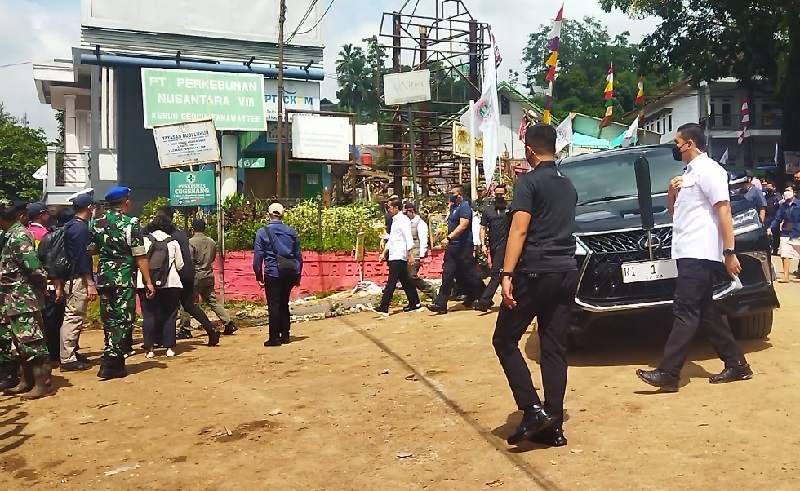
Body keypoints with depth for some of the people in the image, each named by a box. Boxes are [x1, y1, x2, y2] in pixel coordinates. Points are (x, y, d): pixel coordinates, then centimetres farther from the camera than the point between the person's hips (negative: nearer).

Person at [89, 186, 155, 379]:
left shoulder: (98, 223, 7)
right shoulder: (131, 223, -9)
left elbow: (92, 249, 15)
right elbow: (140, 256, -12)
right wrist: (148, 281, -9)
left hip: (104, 277, 6)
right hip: (124, 278, -6)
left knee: (109, 320, 13)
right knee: (122, 320, 0)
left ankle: (115, 360, 20)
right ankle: (110, 364, -4)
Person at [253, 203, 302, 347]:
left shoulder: (262, 232, -5)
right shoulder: (291, 231, 6)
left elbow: (258, 256, -6)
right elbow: (298, 255, 9)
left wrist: (259, 275, 0)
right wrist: (298, 274, 16)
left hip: (273, 273, -4)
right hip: (290, 273, 4)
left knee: (274, 305, 2)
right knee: (284, 304, 16)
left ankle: (274, 338, 1)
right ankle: (285, 335, 18)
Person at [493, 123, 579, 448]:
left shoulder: (529, 181, -6)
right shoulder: (568, 186, 16)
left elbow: (519, 230, -16)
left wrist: (506, 274, -20)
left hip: (535, 272, -7)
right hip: (567, 273, 7)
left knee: (504, 341, 4)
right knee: (555, 349, 8)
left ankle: (533, 410, -4)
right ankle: (553, 427, 9)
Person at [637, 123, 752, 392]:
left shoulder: (708, 169, -8)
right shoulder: (688, 173, 22)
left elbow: (723, 211, -15)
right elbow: (673, 212, 26)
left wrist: (729, 252, -21)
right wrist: (671, 192, 5)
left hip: (699, 253, -10)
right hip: (689, 252, 10)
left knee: (685, 311, -12)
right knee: (704, 312, 11)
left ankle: (668, 373, -13)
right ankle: (736, 364, 19)